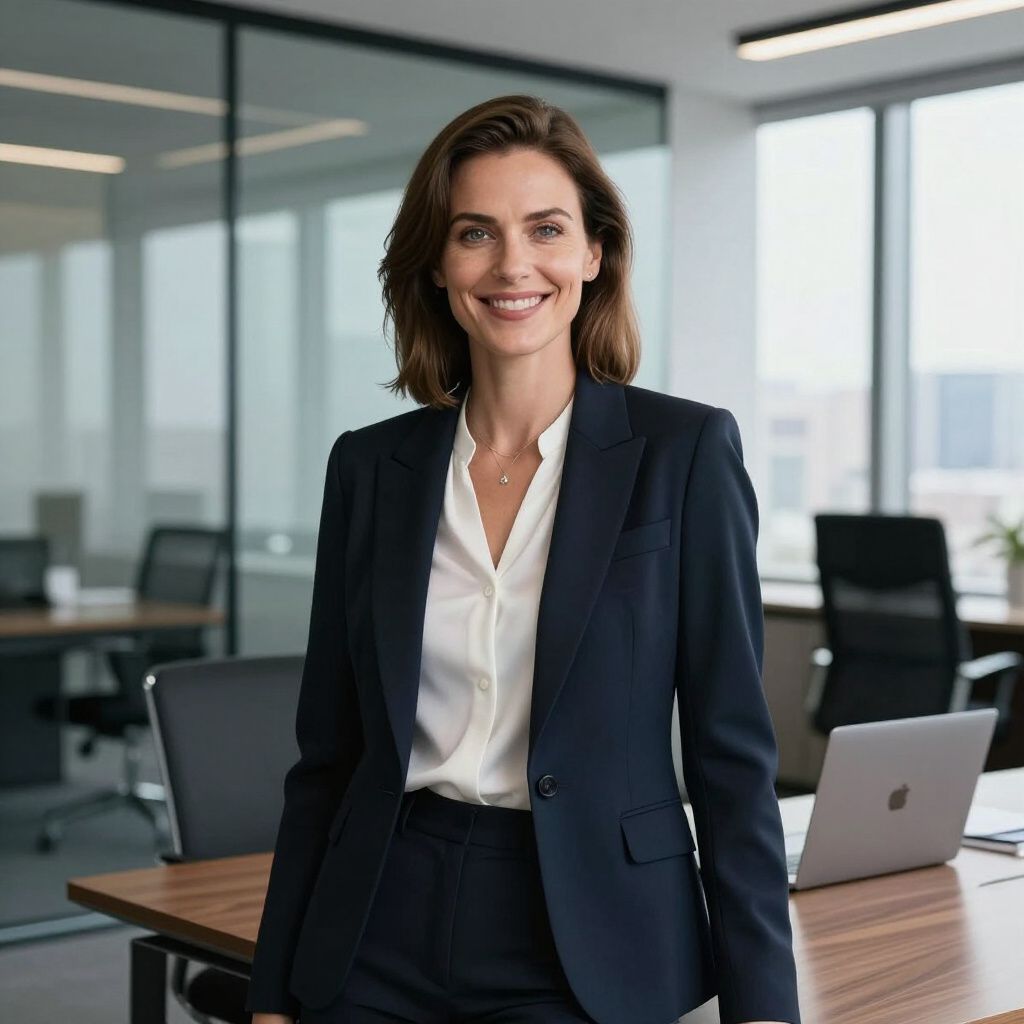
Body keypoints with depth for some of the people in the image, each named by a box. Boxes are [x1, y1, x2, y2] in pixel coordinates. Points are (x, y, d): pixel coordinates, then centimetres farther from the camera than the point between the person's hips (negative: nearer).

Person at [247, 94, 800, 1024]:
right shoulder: (370, 466, 4)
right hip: (383, 932, 3)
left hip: (583, 945, -3)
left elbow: (732, 748, -5)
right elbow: (327, 757, 8)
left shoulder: (685, 450, -6)